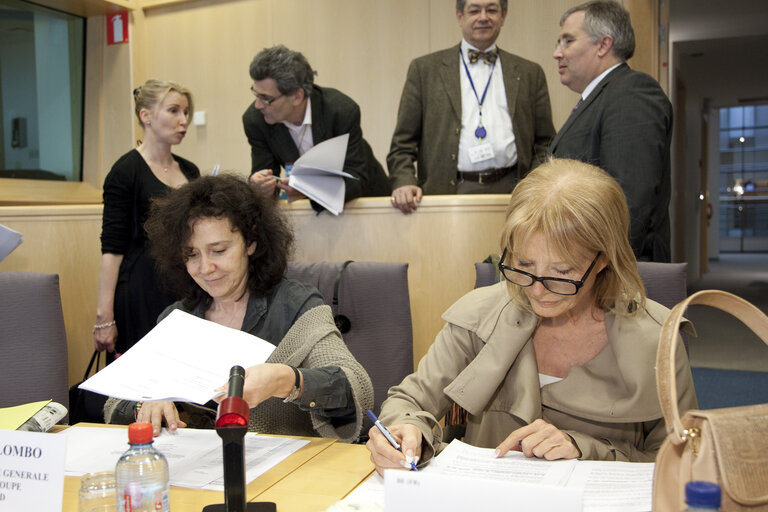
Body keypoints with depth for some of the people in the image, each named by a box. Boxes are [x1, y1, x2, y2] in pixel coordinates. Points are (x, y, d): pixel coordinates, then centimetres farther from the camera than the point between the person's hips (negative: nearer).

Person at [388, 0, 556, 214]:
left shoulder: (530, 73, 16)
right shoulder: (424, 69, 11)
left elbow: (545, 143, 15)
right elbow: (403, 142, 8)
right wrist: (404, 182, -10)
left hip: (511, 193, 2)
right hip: (447, 193, -1)